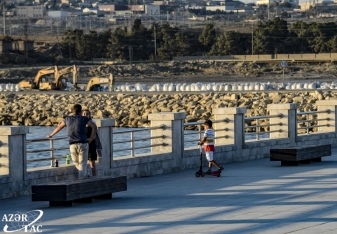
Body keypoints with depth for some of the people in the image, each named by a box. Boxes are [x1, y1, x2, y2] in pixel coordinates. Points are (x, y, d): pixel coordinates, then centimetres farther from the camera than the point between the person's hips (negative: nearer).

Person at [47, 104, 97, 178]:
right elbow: (94, 127, -8)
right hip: (83, 144, -2)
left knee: (76, 164, 20)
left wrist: (51, 135, 43)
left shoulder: (67, 119, 12)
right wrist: (91, 138, -1)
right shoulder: (84, 118, 3)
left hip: (73, 145, 2)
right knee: (82, 165, -1)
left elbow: (59, 127, 28)